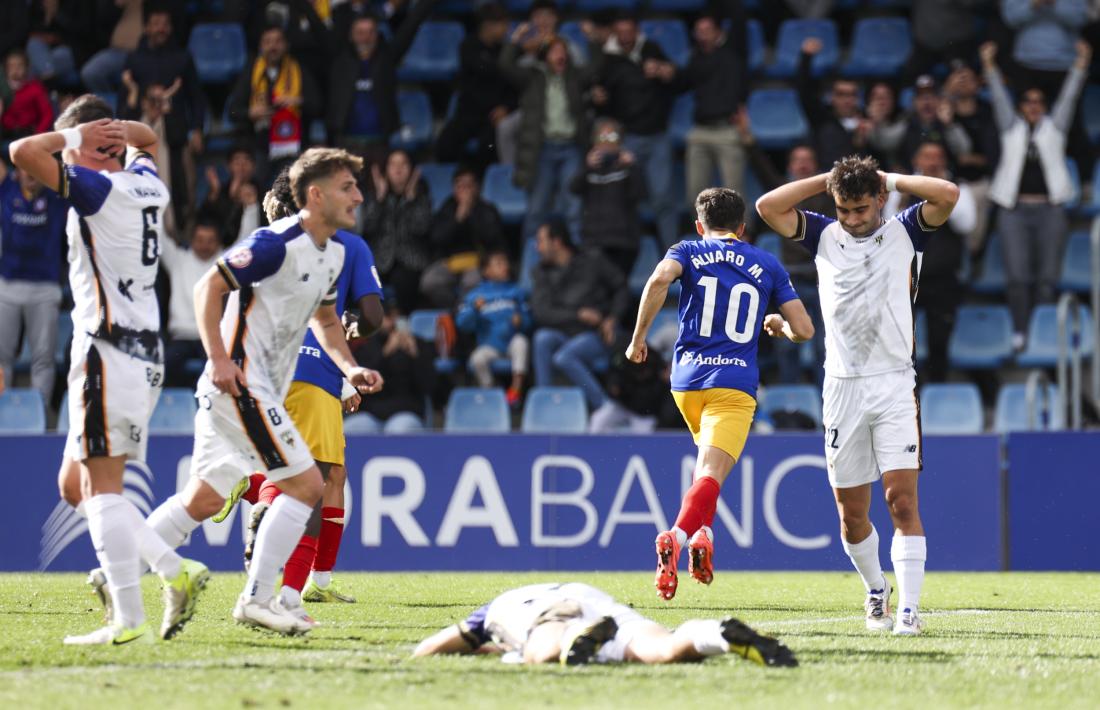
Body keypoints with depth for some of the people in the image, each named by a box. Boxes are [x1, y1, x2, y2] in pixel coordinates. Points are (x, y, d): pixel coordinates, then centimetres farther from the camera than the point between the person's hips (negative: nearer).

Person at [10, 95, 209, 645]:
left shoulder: (96, 189, -11)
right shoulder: (147, 185, 13)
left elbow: (23, 151, -21)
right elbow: (147, 140, 36)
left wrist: (75, 133, -4)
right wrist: (116, 129, 15)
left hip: (108, 348, -9)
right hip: (145, 350, 9)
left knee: (100, 485, -8)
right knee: (75, 485, 14)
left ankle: (127, 616, -13)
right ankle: (174, 570, 5)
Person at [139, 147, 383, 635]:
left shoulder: (332, 253, 12)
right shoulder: (278, 243, -16)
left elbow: (324, 320, 27)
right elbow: (209, 288, -15)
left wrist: (349, 367, 10)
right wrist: (219, 359, -23)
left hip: (263, 389, 10)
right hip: (239, 382, -10)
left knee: (204, 499, 13)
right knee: (306, 485, -12)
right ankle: (257, 599, -7)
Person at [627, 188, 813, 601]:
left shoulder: (689, 252, 9)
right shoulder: (769, 266, 13)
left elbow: (660, 278, -15)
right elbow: (803, 330, 9)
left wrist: (638, 337, -8)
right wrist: (778, 326, 32)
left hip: (687, 379, 2)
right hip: (734, 384, -2)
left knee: (710, 456, 28)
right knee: (711, 473, -15)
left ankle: (702, 535, 12)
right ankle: (678, 536, -41)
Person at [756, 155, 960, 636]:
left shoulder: (904, 232, 5)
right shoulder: (824, 236, 11)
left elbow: (947, 195, -10)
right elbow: (768, 206, 1)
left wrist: (890, 179, 1)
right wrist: (830, 178, 4)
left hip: (894, 384, -3)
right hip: (843, 385, 3)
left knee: (901, 498, -13)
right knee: (851, 514, 5)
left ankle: (909, 609, -14)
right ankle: (875, 592, 29)